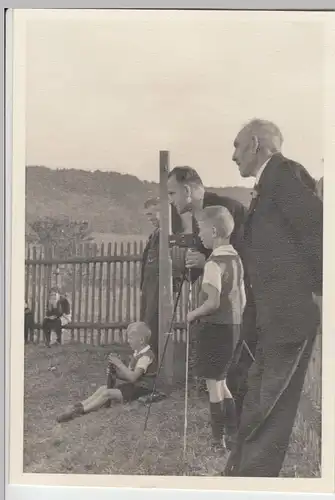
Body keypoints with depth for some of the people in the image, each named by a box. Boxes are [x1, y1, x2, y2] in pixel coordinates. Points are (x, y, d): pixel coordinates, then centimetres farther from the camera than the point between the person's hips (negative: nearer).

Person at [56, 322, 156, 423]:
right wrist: (115, 373, -6)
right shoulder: (136, 354, 12)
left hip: (140, 389, -10)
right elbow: (128, 375, 12)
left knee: (107, 393, -20)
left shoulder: (146, 356, -19)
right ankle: (79, 405, -9)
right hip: (132, 385, 10)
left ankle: (81, 411, -19)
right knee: (102, 388, 0)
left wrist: (119, 364, -22)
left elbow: (132, 377, -27)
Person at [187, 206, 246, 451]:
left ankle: (218, 439, 6)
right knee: (220, 381, 17)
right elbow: (242, 299, 14)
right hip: (232, 325, 9)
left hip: (215, 327, -9)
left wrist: (194, 314, -7)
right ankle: (233, 435, 19)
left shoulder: (214, 262, -17)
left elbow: (213, 302, -23)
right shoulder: (235, 258, 10)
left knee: (213, 382, 0)